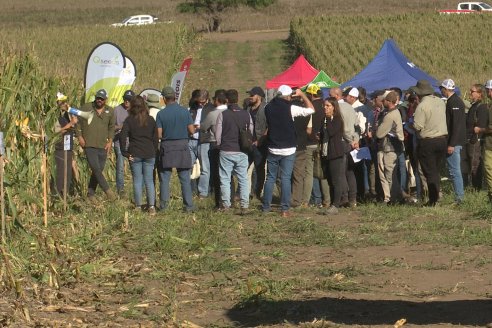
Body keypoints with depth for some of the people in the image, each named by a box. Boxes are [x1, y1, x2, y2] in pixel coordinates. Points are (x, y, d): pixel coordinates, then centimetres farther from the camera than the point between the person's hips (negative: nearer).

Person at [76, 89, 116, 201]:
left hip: (103, 146, 4)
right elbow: (78, 122, 5)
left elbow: (111, 127, 18)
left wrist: (110, 141, 8)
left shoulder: (109, 111, 8)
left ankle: (91, 193, 16)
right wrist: (79, 136, -4)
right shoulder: (86, 108, 0)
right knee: (96, 169, -14)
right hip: (89, 145, -3)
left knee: (99, 170, 5)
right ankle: (107, 190, -7)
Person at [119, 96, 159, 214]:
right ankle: (151, 206, -7)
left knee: (137, 181, 6)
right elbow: (156, 137, 6)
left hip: (135, 155, -2)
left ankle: (138, 206, 7)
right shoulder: (151, 120, 5)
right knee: (149, 181, 5)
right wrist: (154, 151, 12)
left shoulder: (129, 120, -3)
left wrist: (125, 152, -5)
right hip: (149, 154, 2)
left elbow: (122, 136, -11)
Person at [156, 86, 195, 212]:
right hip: (182, 146, 1)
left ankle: (164, 204, 4)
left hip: (167, 146, -1)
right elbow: (192, 131, -2)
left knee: (164, 178, 7)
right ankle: (188, 205, 5)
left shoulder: (161, 114, -6)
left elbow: (159, 135, -8)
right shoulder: (185, 112, -2)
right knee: (185, 178, 6)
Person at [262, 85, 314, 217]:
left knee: (270, 177, 12)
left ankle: (266, 206, 16)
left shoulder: (269, 107, -2)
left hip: (273, 148, 3)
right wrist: (302, 95, 1)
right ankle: (285, 209, -3)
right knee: (286, 178, -1)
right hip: (288, 149, -3)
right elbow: (311, 109, -11)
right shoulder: (290, 108, -14)